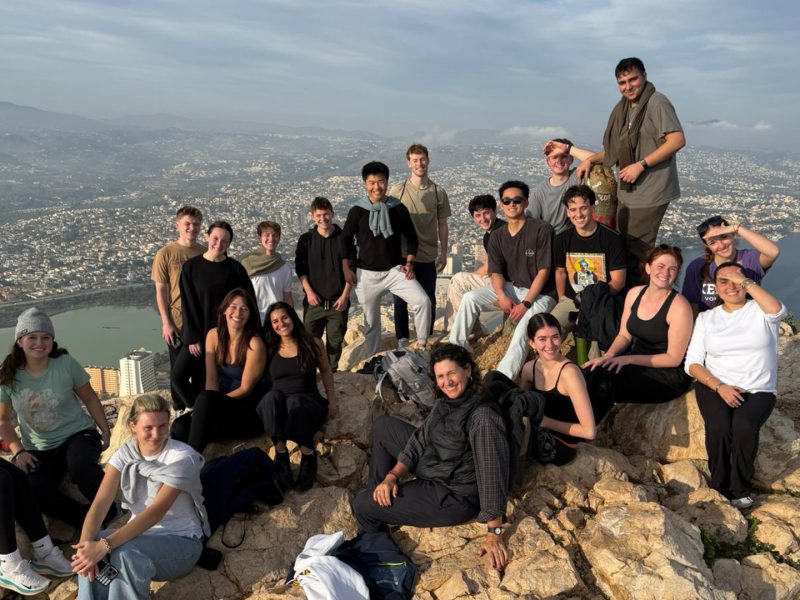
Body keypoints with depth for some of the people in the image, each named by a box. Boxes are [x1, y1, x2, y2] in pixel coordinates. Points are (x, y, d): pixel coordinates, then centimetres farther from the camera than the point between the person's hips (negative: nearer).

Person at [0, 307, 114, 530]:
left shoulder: (66, 364, -12)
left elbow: (90, 399, 0)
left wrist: (105, 431, -1)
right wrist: (18, 452, -7)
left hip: (77, 434, -2)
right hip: (39, 450, 3)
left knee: (80, 466, -36)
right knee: (32, 491, -26)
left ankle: (107, 512, -9)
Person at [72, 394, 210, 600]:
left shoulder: (182, 458, -19)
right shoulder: (125, 453, -3)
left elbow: (156, 512, -29)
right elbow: (101, 502, -15)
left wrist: (105, 545, -40)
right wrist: (86, 542, -35)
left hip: (181, 541, -4)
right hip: (140, 534, 4)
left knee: (126, 554, -33)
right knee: (92, 548, -27)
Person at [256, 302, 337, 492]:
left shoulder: (312, 343, 8)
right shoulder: (269, 349, 11)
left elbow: (325, 371, 18)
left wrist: (332, 400, 8)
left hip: (308, 403, -1)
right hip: (276, 406, 1)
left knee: (294, 402, -39)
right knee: (272, 396, -37)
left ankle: (308, 455, -22)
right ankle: (281, 455, -31)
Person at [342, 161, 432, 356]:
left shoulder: (398, 209, -3)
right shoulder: (357, 211, -5)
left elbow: (411, 237, 7)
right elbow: (346, 240, 5)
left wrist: (409, 262, -4)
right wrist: (347, 269, 0)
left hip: (395, 270, 0)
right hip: (366, 274, 0)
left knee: (423, 301, -18)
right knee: (371, 320, 10)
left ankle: (421, 344, -1)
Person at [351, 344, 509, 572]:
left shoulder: (482, 417, -31)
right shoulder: (446, 403, -3)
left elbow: (493, 473, -30)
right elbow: (419, 440, 0)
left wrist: (494, 533, -28)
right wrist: (392, 476, -13)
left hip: (453, 497, -9)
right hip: (430, 469, 9)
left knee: (362, 506, -4)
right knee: (382, 426, 17)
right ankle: (380, 493, 28)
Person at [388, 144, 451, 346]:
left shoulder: (438, 192, 2)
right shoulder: (397, 189, -2)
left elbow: (442, 224, 8)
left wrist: (443, 252, 7)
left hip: (428, 255, 1)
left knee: (428, 300, 9)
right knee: (401, 300, 7)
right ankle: (402, 340, 21)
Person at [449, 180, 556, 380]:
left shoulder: (541, 229, -11)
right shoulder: (497, 236, 5)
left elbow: (543, 271, -14)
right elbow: (496, 272, 1)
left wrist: (525, 303, -22)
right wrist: (502, 296, -20)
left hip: (539, 293, -5)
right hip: (510, 288, 5)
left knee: (526, 323, -33)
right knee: (470, 298, -13)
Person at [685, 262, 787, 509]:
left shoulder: (760, 310, 7)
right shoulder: (706, 318, 12)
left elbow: (777, 310, -21)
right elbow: (693, 363, 5)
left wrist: (744, 281, -12)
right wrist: (719, 386, -12)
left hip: (758, 390, -1)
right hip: (715, 386, 1)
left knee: (744, 424, -32)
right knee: (719, 425, -30)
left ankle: (738, 489, -10)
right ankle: (720, 488, -8)